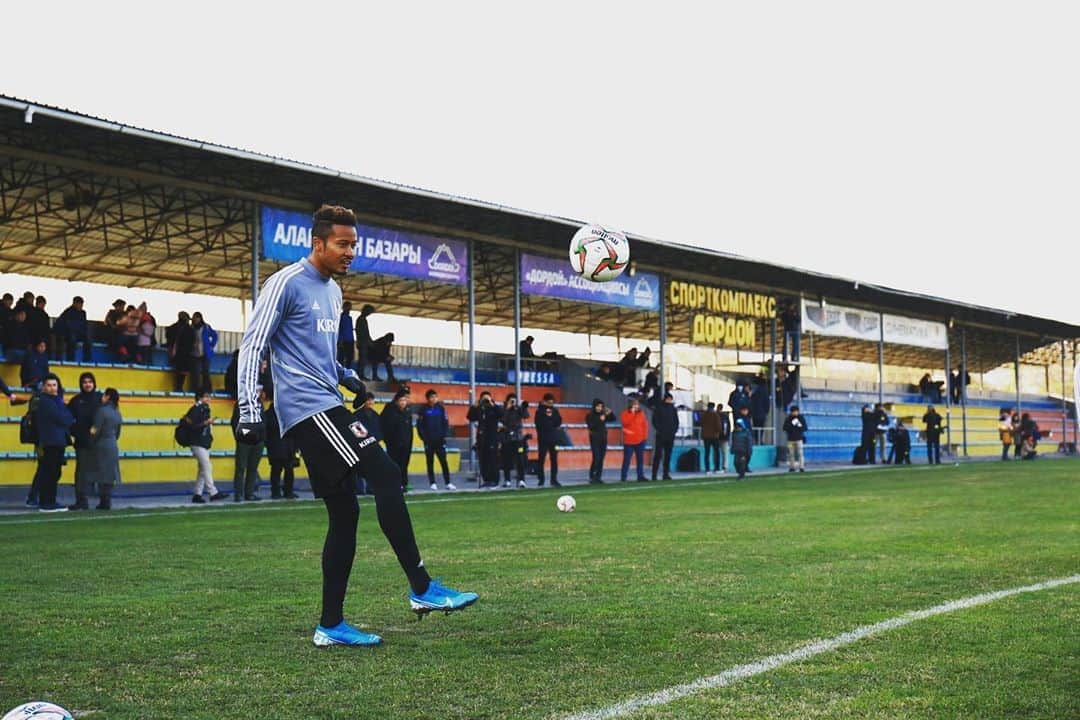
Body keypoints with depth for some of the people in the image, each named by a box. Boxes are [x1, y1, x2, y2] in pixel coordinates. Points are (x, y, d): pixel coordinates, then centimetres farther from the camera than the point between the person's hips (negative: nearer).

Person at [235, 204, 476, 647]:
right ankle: (422, 589, -16)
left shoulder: (332, 291, 20)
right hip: (307, 406, -9)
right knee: (385, 475, -18)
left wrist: (345, 376, 12)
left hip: (325, 406, 9)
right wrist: (249, 410, -17)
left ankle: (331, 626, 10)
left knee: (344, 512, 5)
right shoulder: (287, 283, -6)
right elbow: (253, 345, -9)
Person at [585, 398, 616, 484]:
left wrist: (610, 413, -6)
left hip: (603, 439, 5)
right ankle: (592, 477, -7)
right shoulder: (590, 416, -4)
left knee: (601, 459, 3)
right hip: (595, 439, -5)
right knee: (596, 458, -13)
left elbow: (613, 419, 12)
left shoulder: (603, 414, 9)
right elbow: (591, 426, -17)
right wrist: (599, 420, -22)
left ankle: (598, 477, 8)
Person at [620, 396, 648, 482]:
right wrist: (632, 413, -19)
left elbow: (645, 425, 9)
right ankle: (623, 477, 3)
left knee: (640, 459, 6)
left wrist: (645, 436, 1)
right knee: (627, 459, -2)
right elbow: (625, 423, -19)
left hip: (640, 440, 4)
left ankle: (640, 476, 12)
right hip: (629, 441, -4)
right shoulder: (625, 413, -2)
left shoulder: (641, 413, 8)